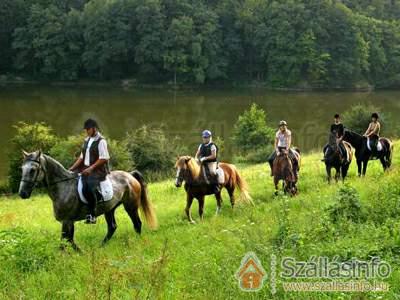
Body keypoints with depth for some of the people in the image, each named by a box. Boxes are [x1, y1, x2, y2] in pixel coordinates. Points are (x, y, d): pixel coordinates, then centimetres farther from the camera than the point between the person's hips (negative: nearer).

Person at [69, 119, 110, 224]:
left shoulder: (101, 141, -8)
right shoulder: (87, 140, 16)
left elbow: (103, 158, -13)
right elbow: (82, 156, 20)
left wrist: (91, 168, -18)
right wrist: (72, 168, 10)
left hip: (97, 170, -9)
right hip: (86, 169, 9)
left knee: (90, 189, -27)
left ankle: (92, 215, -19)